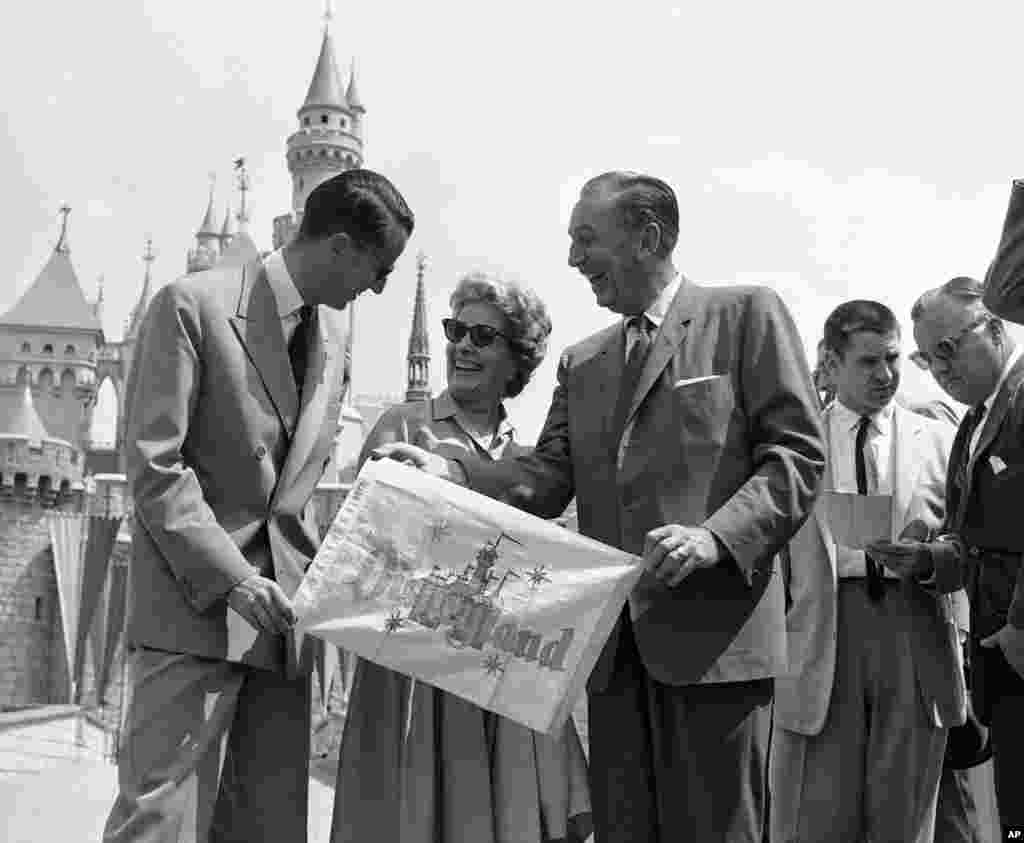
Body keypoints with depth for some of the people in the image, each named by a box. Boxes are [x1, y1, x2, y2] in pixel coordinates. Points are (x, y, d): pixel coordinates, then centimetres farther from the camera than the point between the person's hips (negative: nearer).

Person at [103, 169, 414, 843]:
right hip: (194, 608, -6)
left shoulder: (334, 333, 15)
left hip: (281, 610, 6)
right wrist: (231, 578, -18)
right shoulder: (193, 305, -6)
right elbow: (153, 464, -11)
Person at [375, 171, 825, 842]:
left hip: (714, 633, -5)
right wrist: (452, 471, -9)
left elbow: (797, 451, -4)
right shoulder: (580, 363, 20)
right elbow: (550, 477, 9)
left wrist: (716, 536, -19)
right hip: (614, 647, 6)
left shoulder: (746, 315, 3)